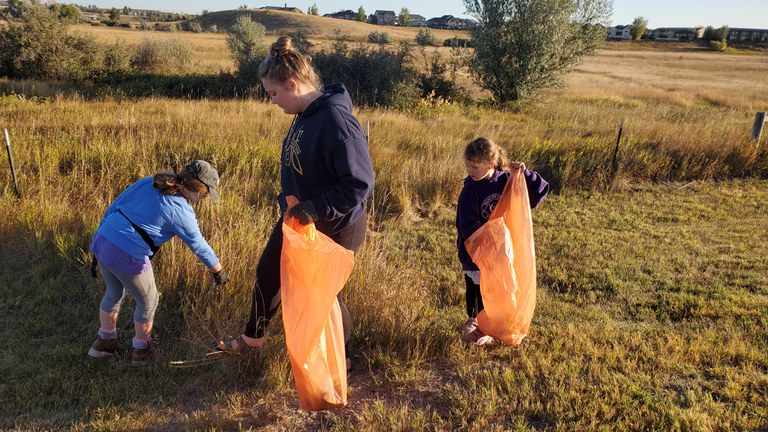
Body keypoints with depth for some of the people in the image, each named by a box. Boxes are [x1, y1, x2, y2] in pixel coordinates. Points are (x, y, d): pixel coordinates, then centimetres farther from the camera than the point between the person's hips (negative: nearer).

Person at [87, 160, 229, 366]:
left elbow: (113, 207, 10)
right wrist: (218, 270, 16)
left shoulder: (147, 183, 6)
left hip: (103, 241, 7)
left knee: (114, 294, 30)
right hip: (128, 257, -7)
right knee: (148, 300, 19)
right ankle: (142, 349, 35)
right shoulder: (181, 211, -10)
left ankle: (104, 341, 48)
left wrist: (99, 239, 19)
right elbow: (198, 245, 1)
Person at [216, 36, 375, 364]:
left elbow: (360, 183, -30)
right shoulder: (305, 114, -1)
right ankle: (253, 337, 49)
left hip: (334, 229, -9)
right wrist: (291, 201, 11)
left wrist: (314, 210, -30)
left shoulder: (335, 120, -29)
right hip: (296, 219, 9)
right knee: (267, 273, 23)